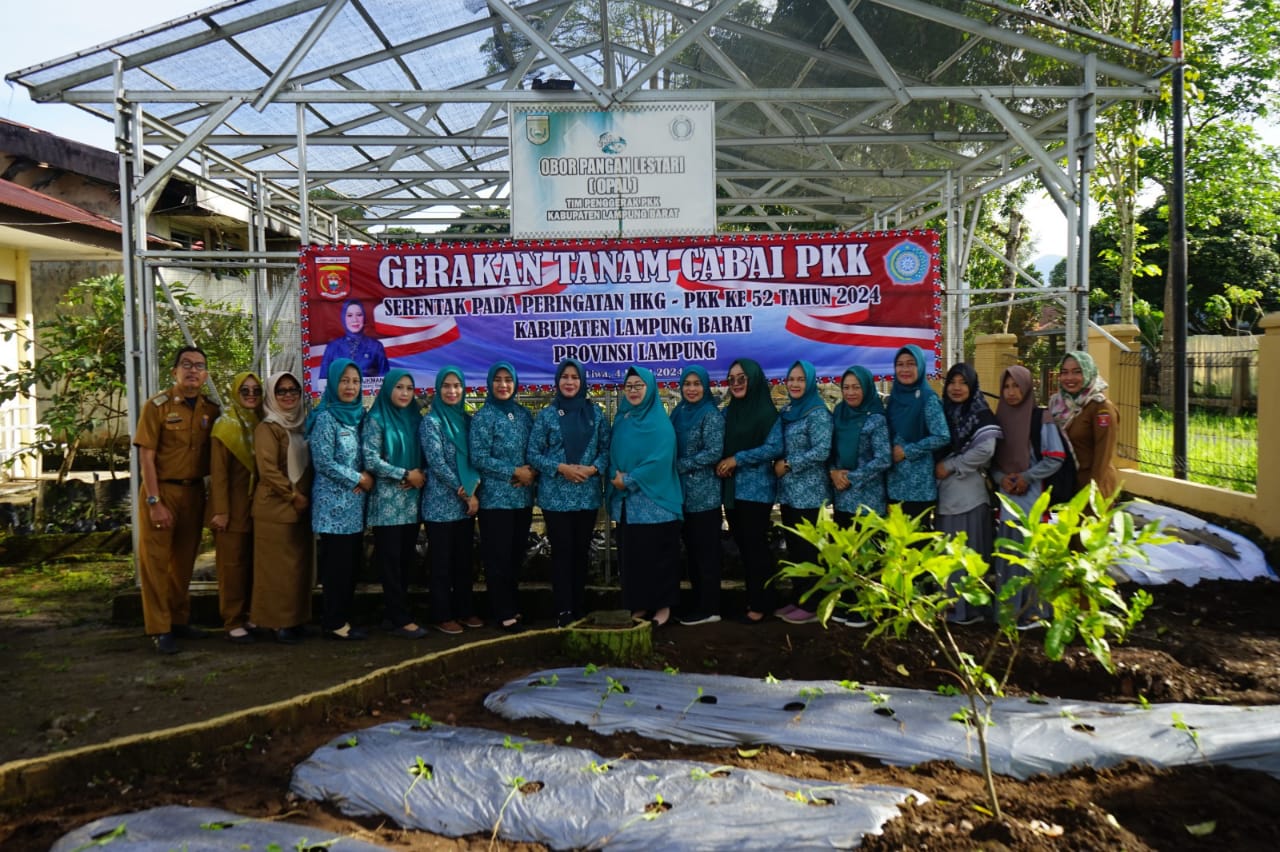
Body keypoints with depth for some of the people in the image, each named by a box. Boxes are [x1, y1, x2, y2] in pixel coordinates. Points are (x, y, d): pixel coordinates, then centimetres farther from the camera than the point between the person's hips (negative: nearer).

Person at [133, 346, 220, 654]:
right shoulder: (157, 406, -7)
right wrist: (154, 502, -16)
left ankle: (180, 621, 24)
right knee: (156, 560, 0)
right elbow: (146, 456, -11)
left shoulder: (211, 410, 4)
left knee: (184, 560, 13)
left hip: (194, 491, 4)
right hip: (161, 490, -4)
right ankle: (160, 629, 5)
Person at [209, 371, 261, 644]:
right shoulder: (225, 425, -8)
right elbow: (218, 471, -12)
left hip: (256, 505, 6)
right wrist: (221, 510, -17)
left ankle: (249, 616, 19)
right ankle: (233, 622, 4)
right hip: (233, 505, -6)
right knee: (232, 563, -1)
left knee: (253, 562, 10)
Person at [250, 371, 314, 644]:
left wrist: (306, 497, 8)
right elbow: (267, 470, -17)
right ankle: (277, 622, 5)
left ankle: (295, 619, 19)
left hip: (301, 508, 7)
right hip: (275, 508, -7)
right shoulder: (267, 428, -8)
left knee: (299, 565, 10)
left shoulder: (301, 426, 14)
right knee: (278, 567, -3)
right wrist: (294, 496, -14)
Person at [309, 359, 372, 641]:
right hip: (334, 503, -7)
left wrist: (367, 479, -3)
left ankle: (344, 617, 17)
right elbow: (323, 461, -14)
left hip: (355, 503, 7)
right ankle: (334, 623, 4)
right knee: (337, 564, -4)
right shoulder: (326, 418, -8)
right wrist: (358, 479, -10)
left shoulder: (359, 416, 12)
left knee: (352, 562, 9)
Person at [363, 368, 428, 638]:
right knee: (390, 560, -3)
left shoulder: (415, 419, 12)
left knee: (407, 559, 7)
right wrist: (405, 474, -14)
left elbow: (425, 457, 13)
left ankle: (393, 613, 17)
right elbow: (370, 460, -12)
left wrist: (422, 474, -8)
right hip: (387, 500, -6)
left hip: (412, 499, 6)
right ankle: (401, 619, 0)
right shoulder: (376, 419, -4)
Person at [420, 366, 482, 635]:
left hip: (466, 502, 6)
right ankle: (442, 616, 11)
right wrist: (465, 493, -13)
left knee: (464, 560, 12)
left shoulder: (467, 419, 10)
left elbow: (475, 458, 9)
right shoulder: (431, 421, -8)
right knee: (442, 562, 2)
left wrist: (474, 487, -8)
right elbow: (437, 463, -15)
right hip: (441, 503, -6)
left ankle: (464, 611, 22)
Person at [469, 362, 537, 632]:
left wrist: (532, 471, -8)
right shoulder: (483, 417, -5)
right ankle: (504, 613, 7)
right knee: (498, 557, -1)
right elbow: (479, 458, -12)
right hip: (496, 497, -5)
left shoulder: (524, 414, 10)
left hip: (523, 496, 5)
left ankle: (512, 607, 23)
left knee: (516, 555, 11)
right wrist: (514, 471, -14)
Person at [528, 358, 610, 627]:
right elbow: (533, 453, -1)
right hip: (556, 496, -2)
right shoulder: (546, 415, 0)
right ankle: (563, 610, 5)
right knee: (562, 551, -1)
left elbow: (606, 448, 6)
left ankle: (580, 607, 20)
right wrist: (561, 468, -14)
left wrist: (593, 469, -12)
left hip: (587, 494, 2)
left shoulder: (595, 413, 6)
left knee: (581, 551, 9)